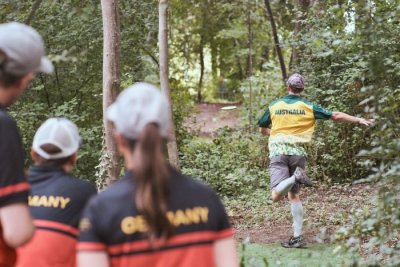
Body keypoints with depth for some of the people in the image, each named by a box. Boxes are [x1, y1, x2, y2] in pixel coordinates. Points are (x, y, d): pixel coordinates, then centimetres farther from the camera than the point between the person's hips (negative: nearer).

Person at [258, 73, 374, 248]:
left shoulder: (274, 106, 8)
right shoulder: (308, 107, 6)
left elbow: (262, 129, 19)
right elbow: (336, 116, 4)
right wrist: (359, 120, 11)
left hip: (278, 151, -2)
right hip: (298, 153, 2)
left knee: (276, 196, -13)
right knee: (294, 195, 13)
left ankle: (295, 177, -39)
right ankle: (298, 237, 7)